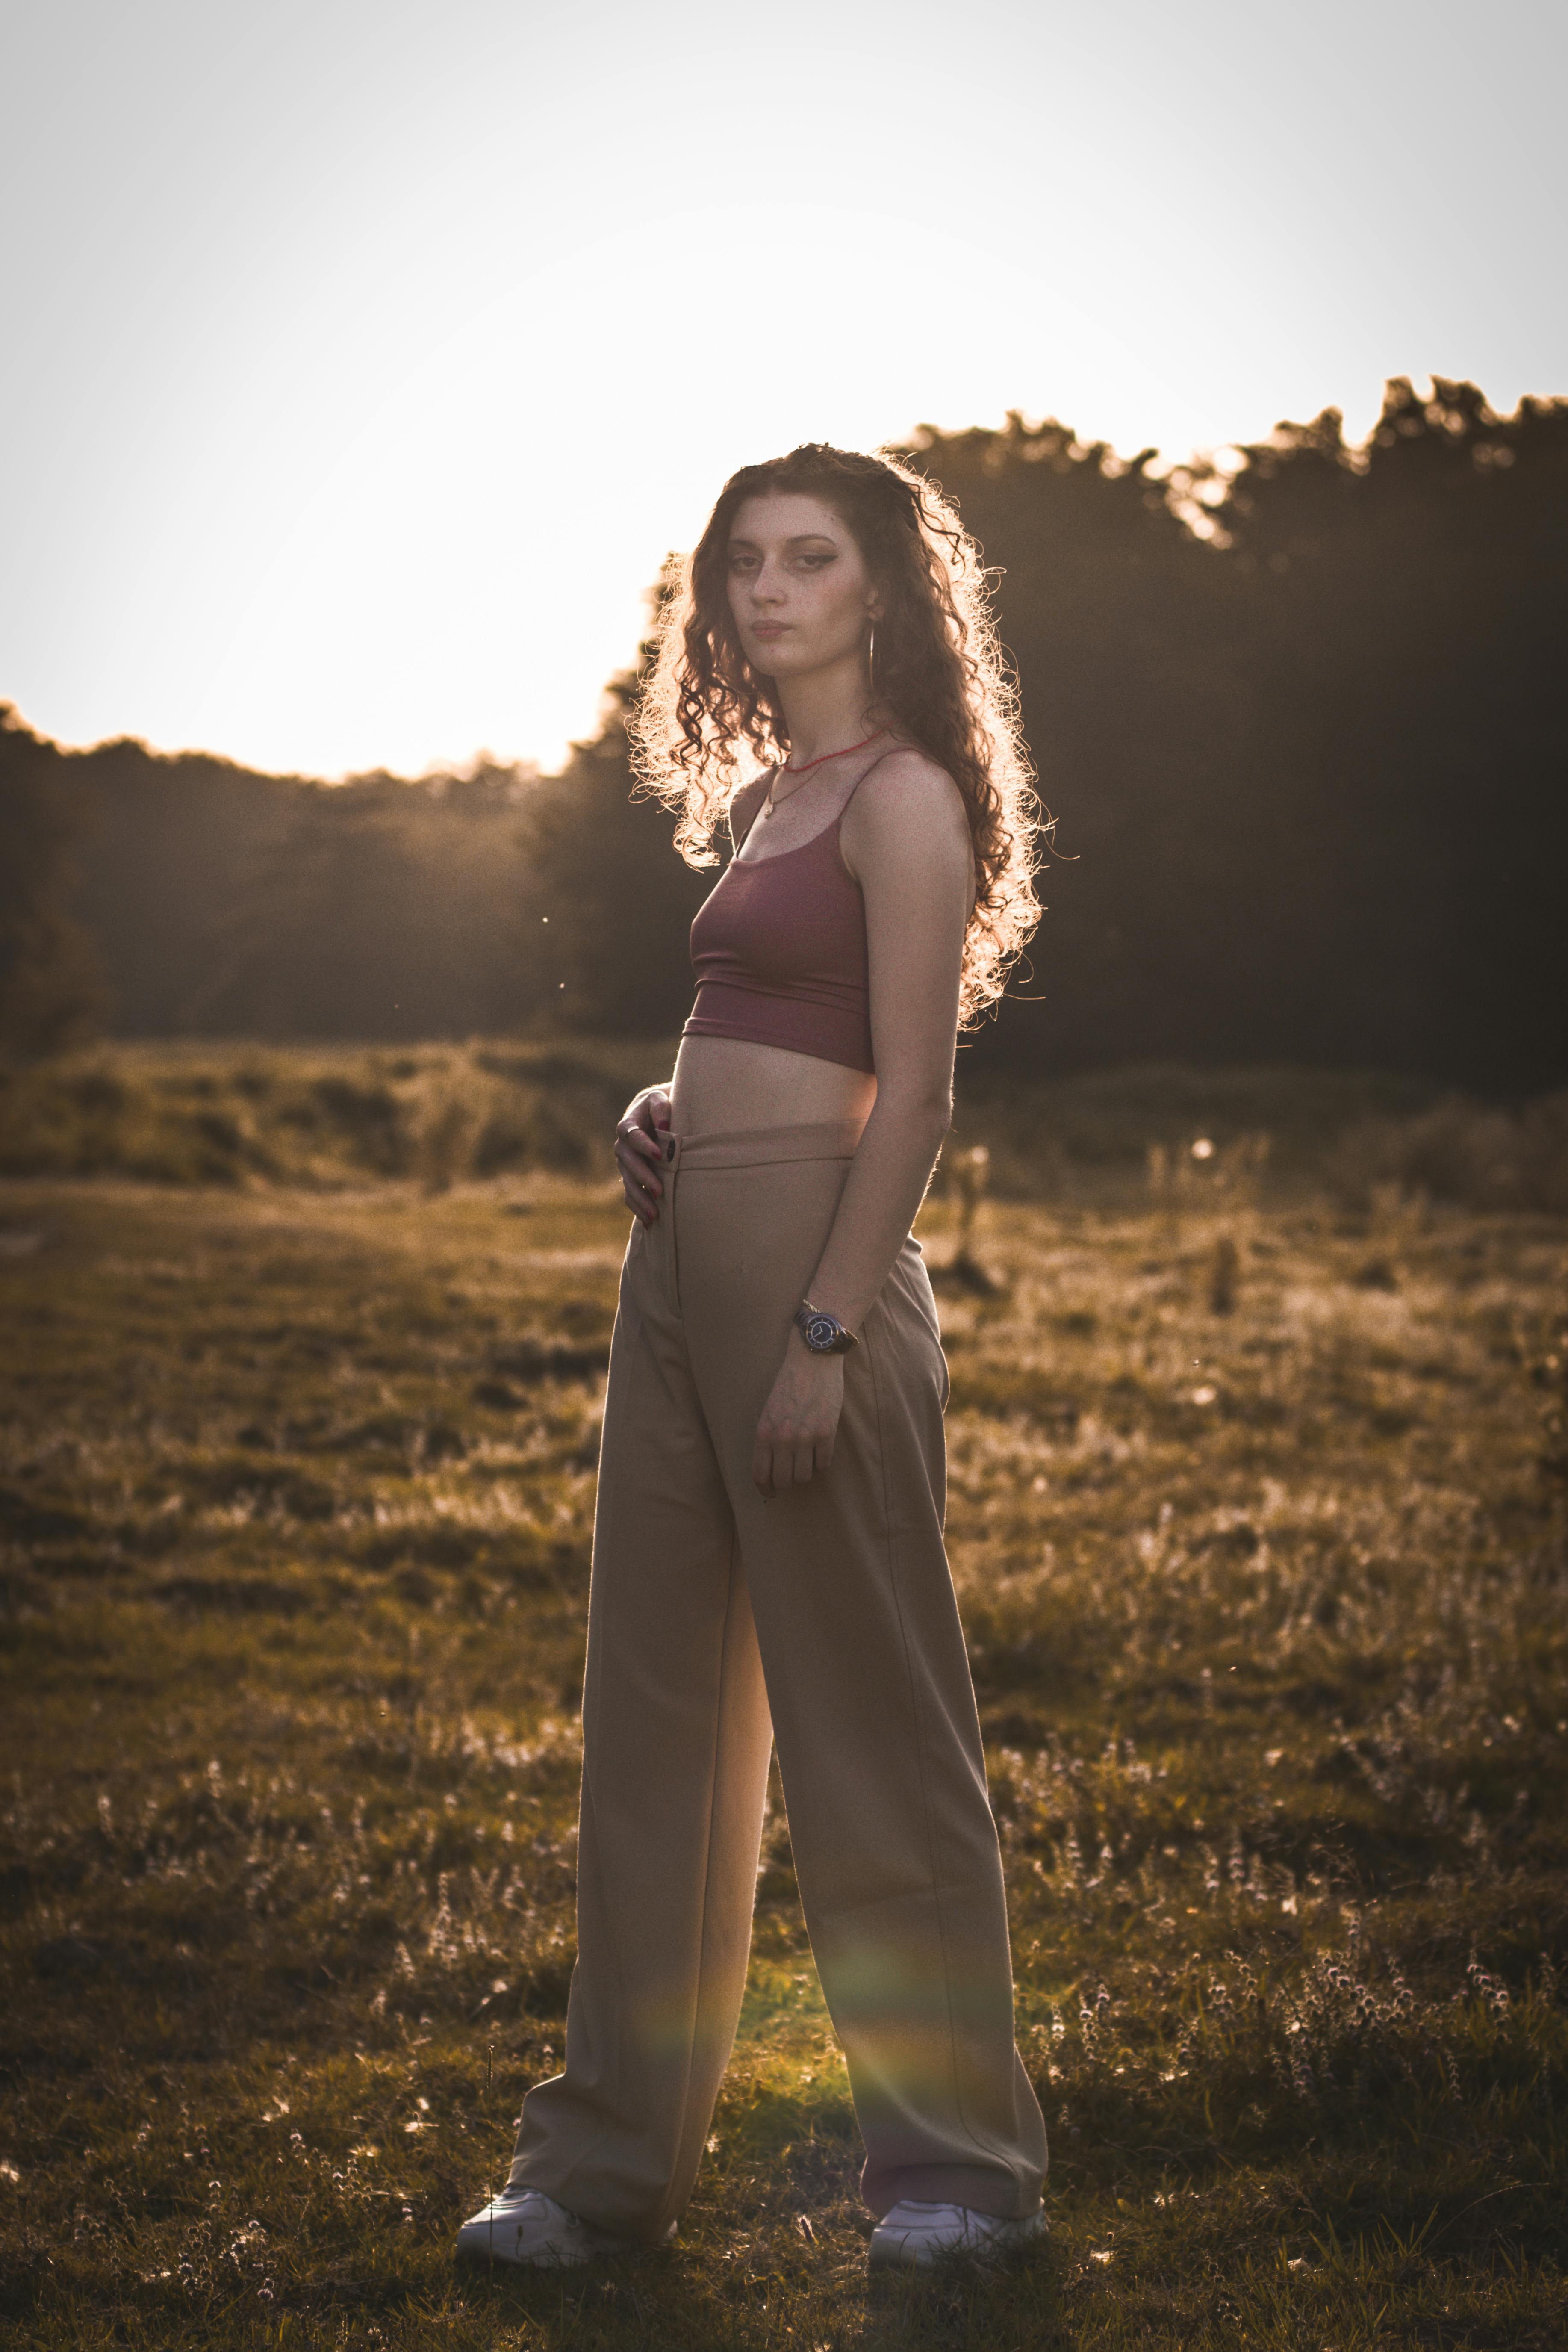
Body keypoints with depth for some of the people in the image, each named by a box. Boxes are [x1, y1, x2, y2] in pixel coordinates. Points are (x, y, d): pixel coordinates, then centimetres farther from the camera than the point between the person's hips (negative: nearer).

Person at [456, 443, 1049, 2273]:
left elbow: (911, 1093, -14)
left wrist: (829, 1333, -19)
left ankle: (960, 2159, 11)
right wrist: (661, 1112, 6)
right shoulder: (768, 794, 18)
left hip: (811, 1260, -9)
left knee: (868, 1718, -1)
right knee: (655, 1718, 10)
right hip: (682, 1261, 9)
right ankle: (609, 2157, 18)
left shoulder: (902, 793, -7)